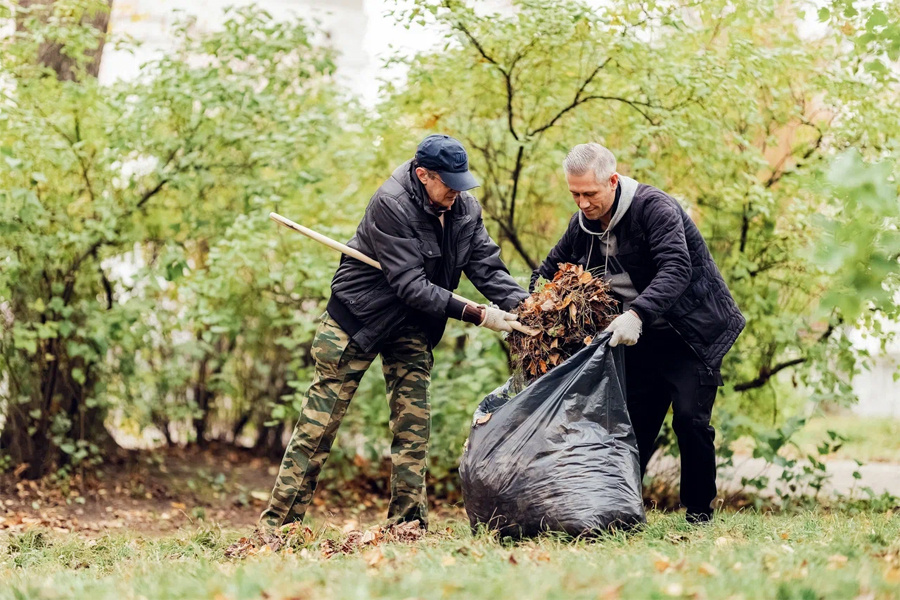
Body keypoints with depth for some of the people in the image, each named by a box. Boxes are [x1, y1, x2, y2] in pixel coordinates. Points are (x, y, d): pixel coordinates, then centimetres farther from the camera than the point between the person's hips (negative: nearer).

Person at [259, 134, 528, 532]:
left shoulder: (465, 209, -3)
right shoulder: (391, 204, -24)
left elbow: (489, 268, -4)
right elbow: (410, 284, -27)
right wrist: (475, 315, -30)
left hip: (412, 328, 6)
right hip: (358, 317, -6)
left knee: (413, 424, 0)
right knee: (320, 423, -4)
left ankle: (407, 524, 6)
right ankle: (278, 522, 2)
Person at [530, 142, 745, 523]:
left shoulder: (653, 207, -22)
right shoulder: (582, 225, 0)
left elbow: (676, 268, -35)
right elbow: (549, 273, 11)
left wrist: (637, 314, -48)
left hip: (692, 332, -6)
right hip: (641, 339, 6)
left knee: (690, 418, -12)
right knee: (635, 424, 4)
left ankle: (699, 512, 2)